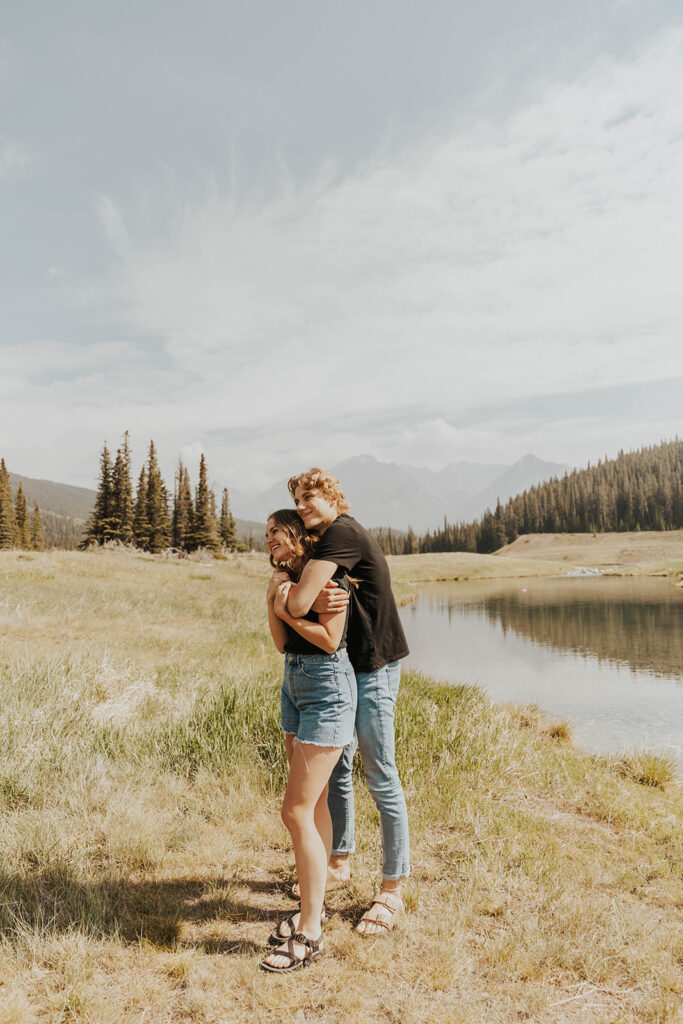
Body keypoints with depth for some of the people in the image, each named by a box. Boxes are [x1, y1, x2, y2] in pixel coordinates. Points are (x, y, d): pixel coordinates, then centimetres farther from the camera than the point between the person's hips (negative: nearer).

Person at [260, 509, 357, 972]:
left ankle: (310, 935, 2)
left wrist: (288, 611, -11)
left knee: (298, 810, -8)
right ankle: (314, 907, 26)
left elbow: (330, 638, -18)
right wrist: (274, 601, -5)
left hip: (328, 688, -9)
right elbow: (284, 642, 8)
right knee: (315, 802, 15)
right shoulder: (289, 577, 12)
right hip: (295, 685, 9)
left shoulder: (329, 573, -12)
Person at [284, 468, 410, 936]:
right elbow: (302, 603, 3)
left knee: (382, 780, 0)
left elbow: (297, 605, -26)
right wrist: (317, 598, -20)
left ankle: (392, 891, 14)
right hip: (345, 667, 10)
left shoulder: (342, 532, -18)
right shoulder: (332, 537, 13)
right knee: (335, 768, 18)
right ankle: (340, 863, 35)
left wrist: (288, 587, -4)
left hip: (373, 670, -10)